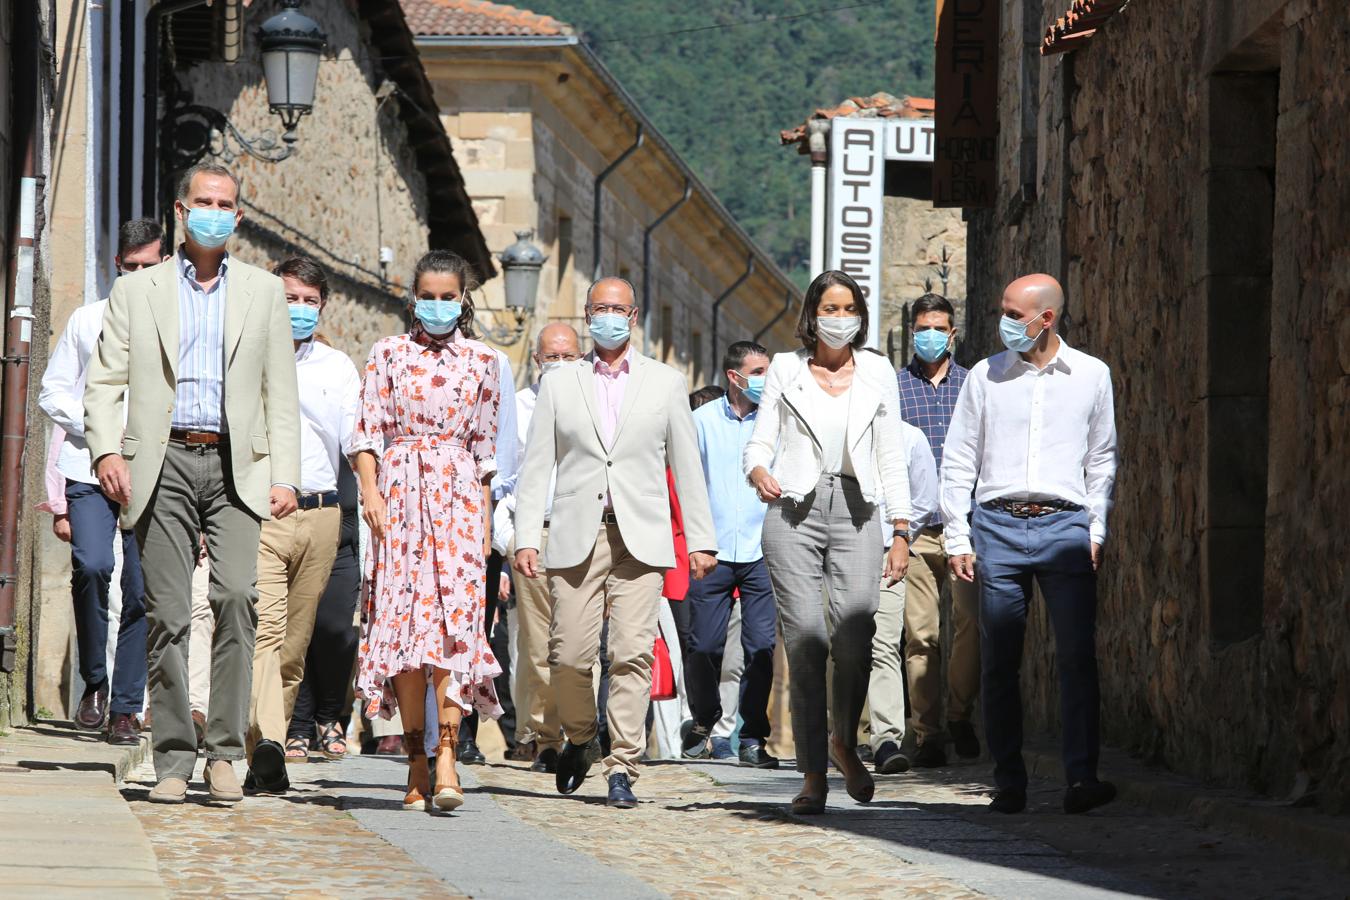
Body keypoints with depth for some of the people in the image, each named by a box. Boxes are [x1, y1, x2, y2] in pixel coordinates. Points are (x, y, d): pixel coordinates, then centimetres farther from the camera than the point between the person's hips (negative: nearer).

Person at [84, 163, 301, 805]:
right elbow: (105, 381, 8)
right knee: (167, 614, -3)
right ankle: (173, 761, 2)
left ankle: (223, 752, -11)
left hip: (234, 467, 0)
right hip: (163, 464, 0)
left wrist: (285, 476, 2)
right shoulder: (136, 291, 13)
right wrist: (107, 450, -10)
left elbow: (280, 394, 12)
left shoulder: (264, 292, 15)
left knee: (236, 595, -17)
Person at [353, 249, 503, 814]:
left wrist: (484, 517, 10)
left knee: (455, 617, -14)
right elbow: (367, 429, 4)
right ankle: (416, 758, 2)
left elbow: (485, 446, 13)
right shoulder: (388, 354, 9)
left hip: (457, 496, 0)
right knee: (402, 616, -4)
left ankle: (446, 757, -23)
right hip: (399, 491, 0)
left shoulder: (482, 362, 11)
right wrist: (370, 489, -10)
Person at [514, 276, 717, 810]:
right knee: (569, 654, -5)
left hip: (641, 539, 0)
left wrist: (701, 540, 7)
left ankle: (622, 767, -7)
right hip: (577, 537, 1)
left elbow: (686, 465, 12)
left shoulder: (665, 383, 12)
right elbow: (536, 467, 9)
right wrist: (526, 538, 0)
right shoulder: (559, 384, 12)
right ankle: (579, 738, 22)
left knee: (632, 654, -11)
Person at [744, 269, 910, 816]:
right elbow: (760, 442, 8)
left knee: (854, 638, -16)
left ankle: (845, 744, 11)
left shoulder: (877, 372, 12)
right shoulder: (785, 370, 9)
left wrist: (901, 531, 6)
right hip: (794, 510, -1)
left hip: (855, 510, 1)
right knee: (805, 642, -10)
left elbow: (890, 457, 13)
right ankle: (813, 776, -5)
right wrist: (758, 471, -16)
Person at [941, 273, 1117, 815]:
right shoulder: (986, 376, 9)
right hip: (998, 525, 1)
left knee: (1077, 656, -10)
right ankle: (1009, 782, 4)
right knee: (999, 661, 0)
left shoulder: (1091, 375, 9)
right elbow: (958, 460, 11)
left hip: (1065, 525, -1)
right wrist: (957, 538, 4)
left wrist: (1096, 530, 6)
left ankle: (1081, 778, -13)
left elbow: (1102, 459, 15)